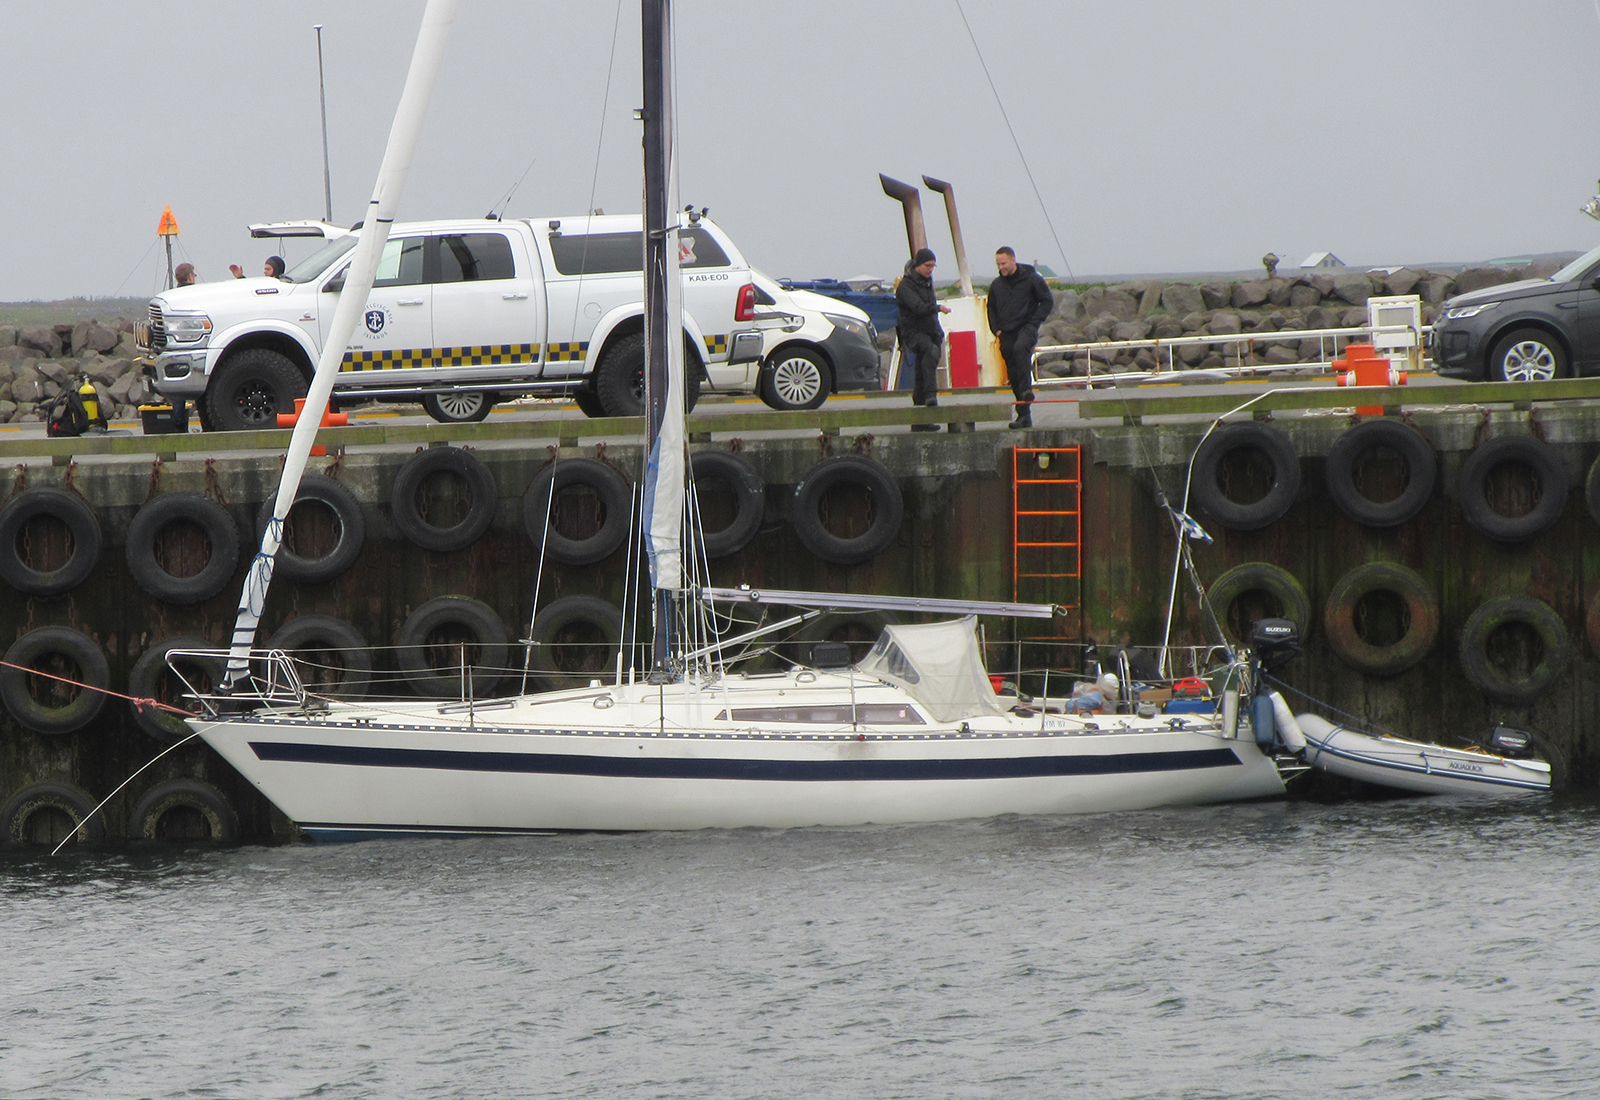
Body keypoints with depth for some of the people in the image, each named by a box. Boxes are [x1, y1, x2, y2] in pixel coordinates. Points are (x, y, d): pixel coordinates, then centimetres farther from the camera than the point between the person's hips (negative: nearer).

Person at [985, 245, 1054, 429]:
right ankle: (1024, 415, 7)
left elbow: (1048, 301, 2)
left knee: (1020, 348, -38)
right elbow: (992, 310, 24)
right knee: (1014, 374, 3)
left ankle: (1027, 390, -36)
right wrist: (996, 329, 9)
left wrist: (1034, 322, -8)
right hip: (1007, 334, 5)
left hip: (1026, 327, -5)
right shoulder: (996, 285, 13)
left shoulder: (1031, 279, -1)